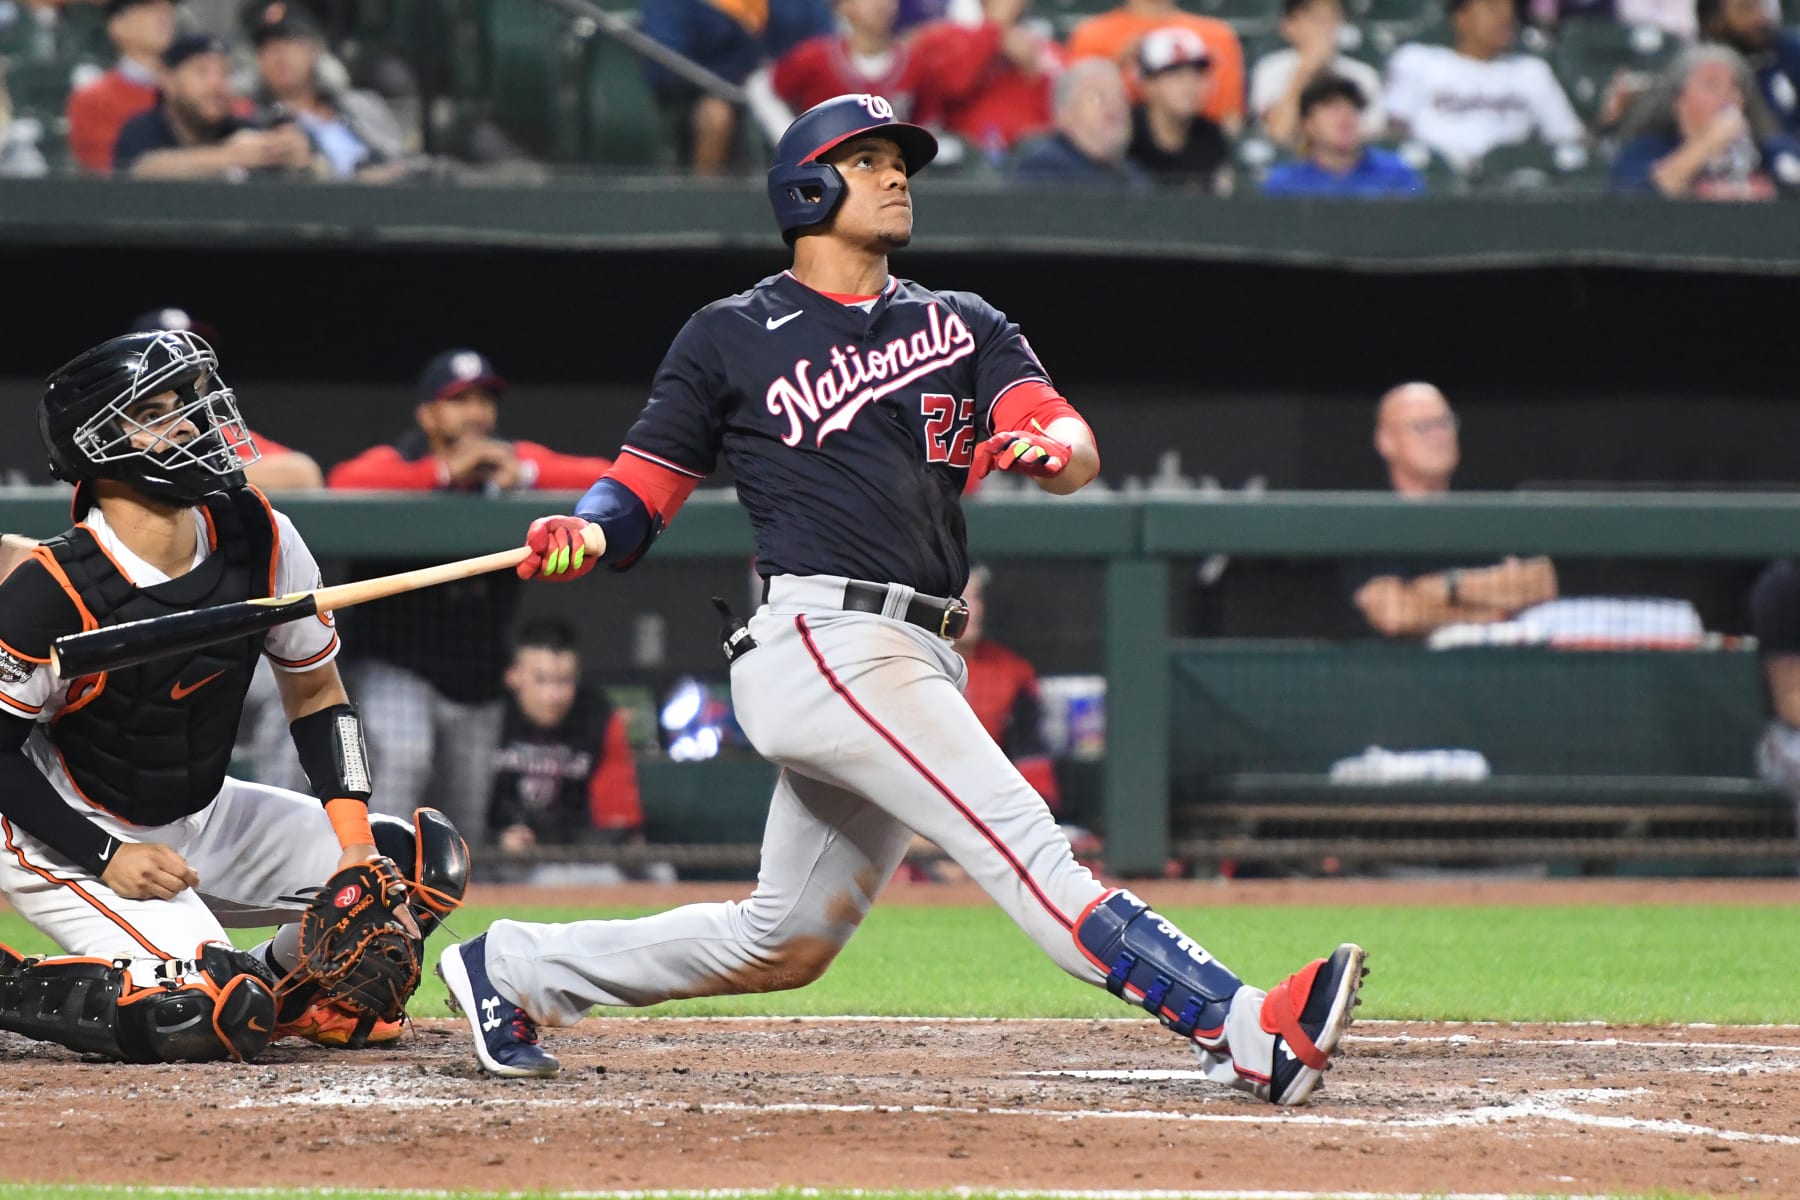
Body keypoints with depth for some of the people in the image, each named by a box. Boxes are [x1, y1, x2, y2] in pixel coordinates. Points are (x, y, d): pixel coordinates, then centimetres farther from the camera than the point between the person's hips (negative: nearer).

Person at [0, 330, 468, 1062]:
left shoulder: (259, 542, -7)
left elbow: (316, 693, 4)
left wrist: (354, 842, -8)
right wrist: (105, 859, -25)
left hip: (204, 822, 7)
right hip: (67, 837, -7)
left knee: (426, 861, -5)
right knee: (211, 1018, -29)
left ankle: (284, 991, 14)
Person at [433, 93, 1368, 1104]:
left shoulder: (962, 327, 19)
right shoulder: (734, 337, 8)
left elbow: (1076, 446, 3)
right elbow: (646, 483, 9)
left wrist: (1048, 449, -21)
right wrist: (586, 532, -14)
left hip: (919, 668, 7)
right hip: (823, 637, -7)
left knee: (783, 946, 12)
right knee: (1026, 849, -19)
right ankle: (1244, 1032, -32)